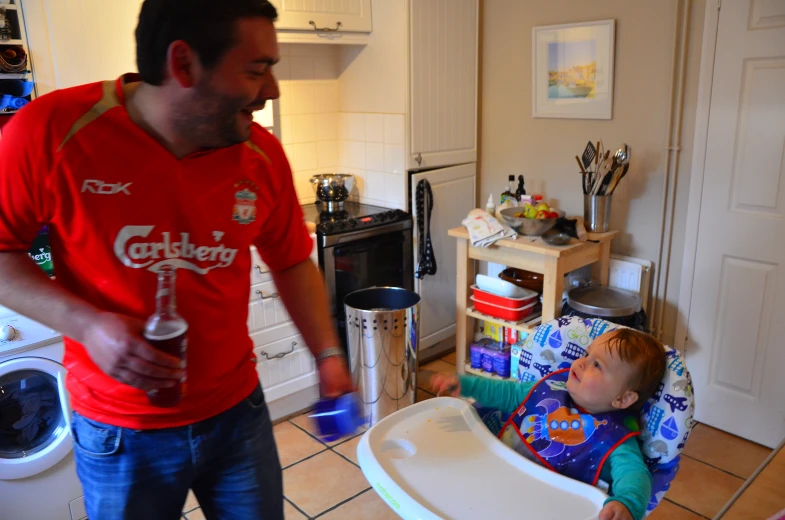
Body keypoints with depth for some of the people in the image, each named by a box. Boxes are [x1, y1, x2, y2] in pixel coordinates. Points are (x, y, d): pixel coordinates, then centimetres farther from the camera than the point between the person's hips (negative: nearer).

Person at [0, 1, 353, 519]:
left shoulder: (263, 155, -10)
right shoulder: (53, 132, -18)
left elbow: (292, 263, 3)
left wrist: (329, 355, -4)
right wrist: (85, 324, -22)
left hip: (237, 412, 3)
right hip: (120, 436, -2)